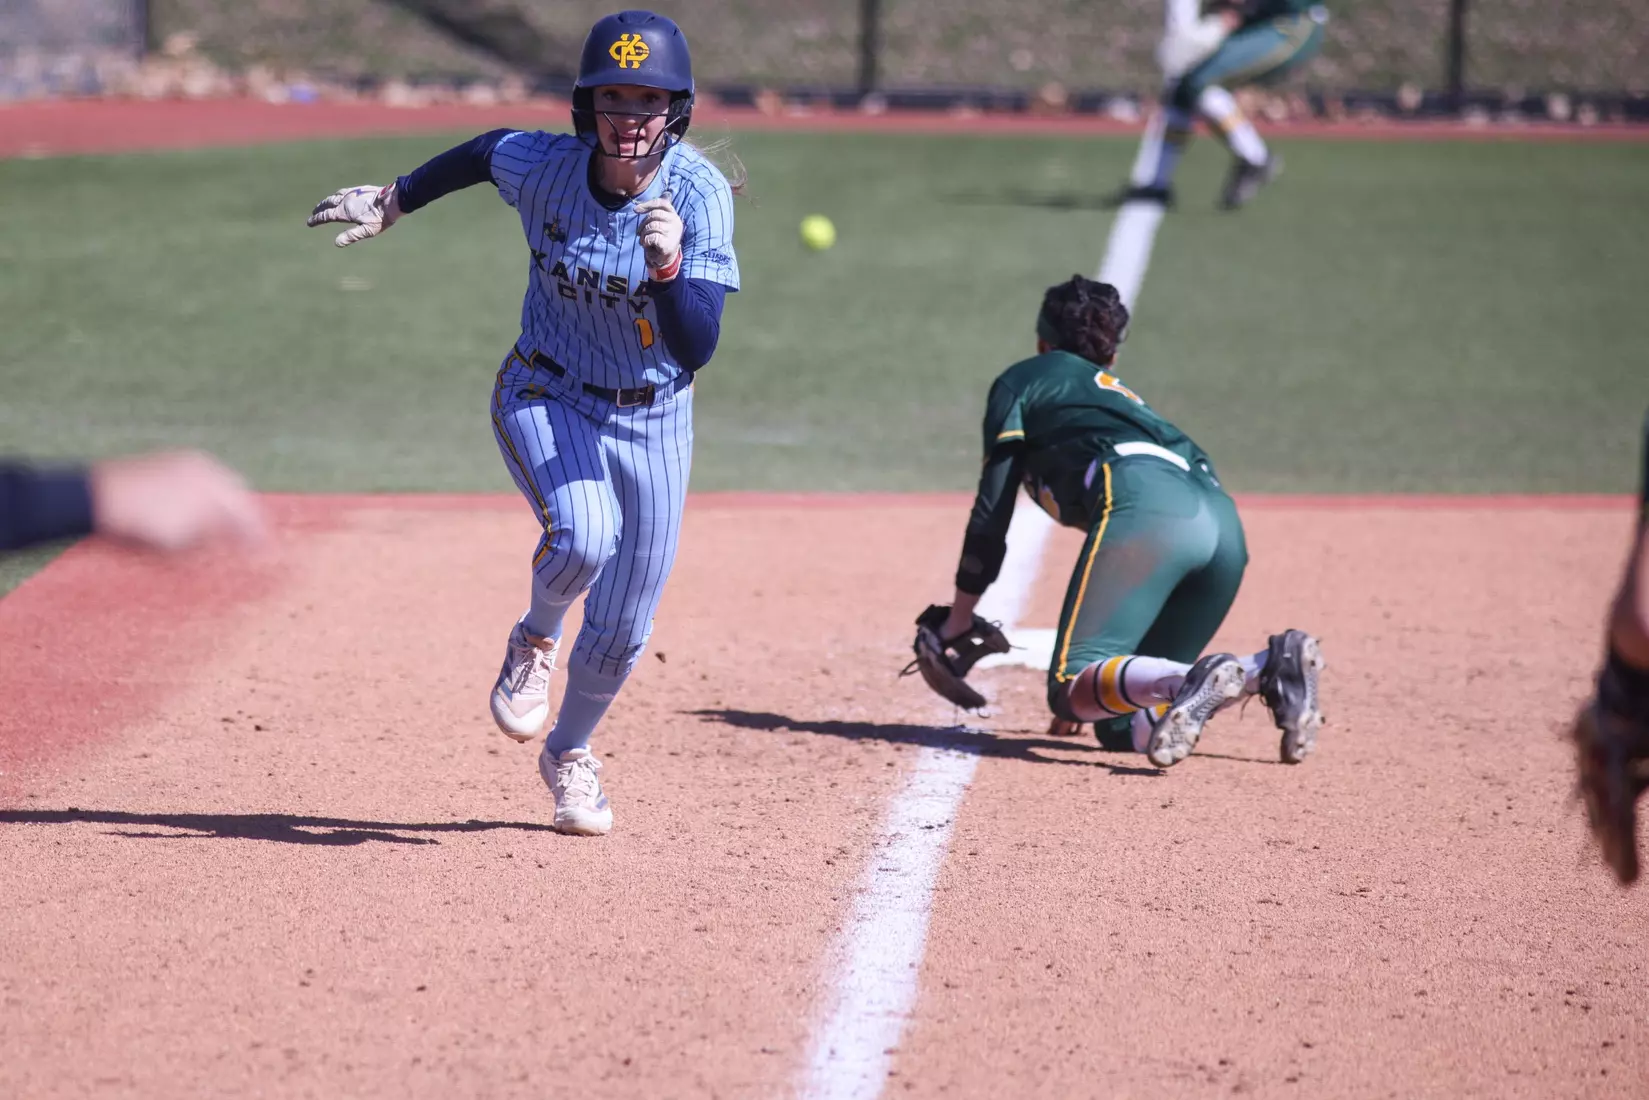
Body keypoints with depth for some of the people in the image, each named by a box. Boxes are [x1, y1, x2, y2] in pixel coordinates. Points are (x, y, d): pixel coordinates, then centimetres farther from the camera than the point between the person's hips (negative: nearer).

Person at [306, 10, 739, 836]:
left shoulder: (699, 194, -23)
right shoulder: (543, 166, -19)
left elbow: (695, 350, -30)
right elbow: (485, 152, 7)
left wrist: (669, 268, -47)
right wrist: (393, 202, 17)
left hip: (651, 420, 1)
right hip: (543, 397, 0)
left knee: (622, 629, 6)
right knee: (582, 536, -31)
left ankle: (569, 755, 37)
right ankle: (534, 640, 3)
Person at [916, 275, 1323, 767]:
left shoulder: (1022, 380, 25)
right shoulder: (1125, 398, 42)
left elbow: (992, 511, 15)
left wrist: (957, 622, 21)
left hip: (1144, 501, -6)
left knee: (1071, 688, -12)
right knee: (1118, 721, 8)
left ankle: (1196, 679, -40)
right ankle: (1271, 668, -13)